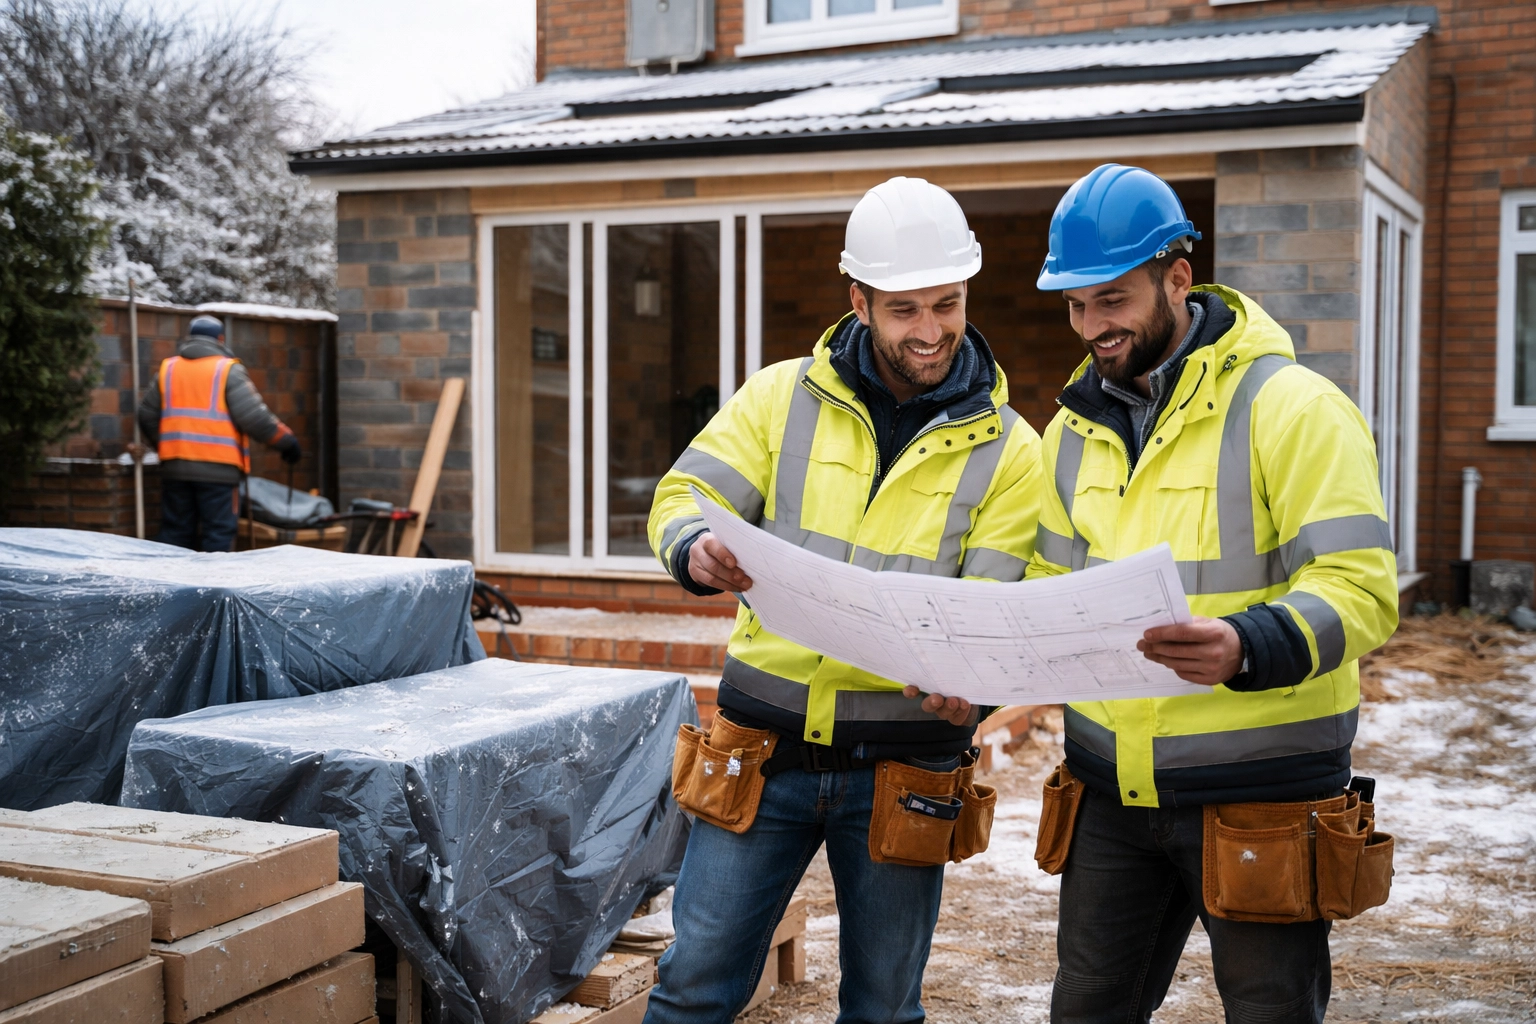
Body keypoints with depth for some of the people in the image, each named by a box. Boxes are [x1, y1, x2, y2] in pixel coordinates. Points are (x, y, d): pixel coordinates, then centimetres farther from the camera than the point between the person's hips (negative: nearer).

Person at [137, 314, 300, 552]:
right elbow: (253, 416, -12)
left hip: (174, 467, 5)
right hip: (218, 468, -5)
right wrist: (286, 440, -1)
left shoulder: (167, 369, 12)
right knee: (218, 534, -1)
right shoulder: (229, 370, -3)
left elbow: (147, 416, 16)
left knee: (175, 532, 12)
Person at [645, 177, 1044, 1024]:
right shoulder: (781, 397, 1)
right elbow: (684, 498, -4)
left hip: (901, 762, 0)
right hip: (763, 742, 1)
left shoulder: (1007, 449, -1)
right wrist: (698, 551, -28)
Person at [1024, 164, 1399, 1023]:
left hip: (1256, 791, -5)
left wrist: (1248, 648, -38)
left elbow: (1360, 589, -20)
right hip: (1114, 785, 6)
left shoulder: (1292, 406, -12)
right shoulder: (1077, 427, 9)